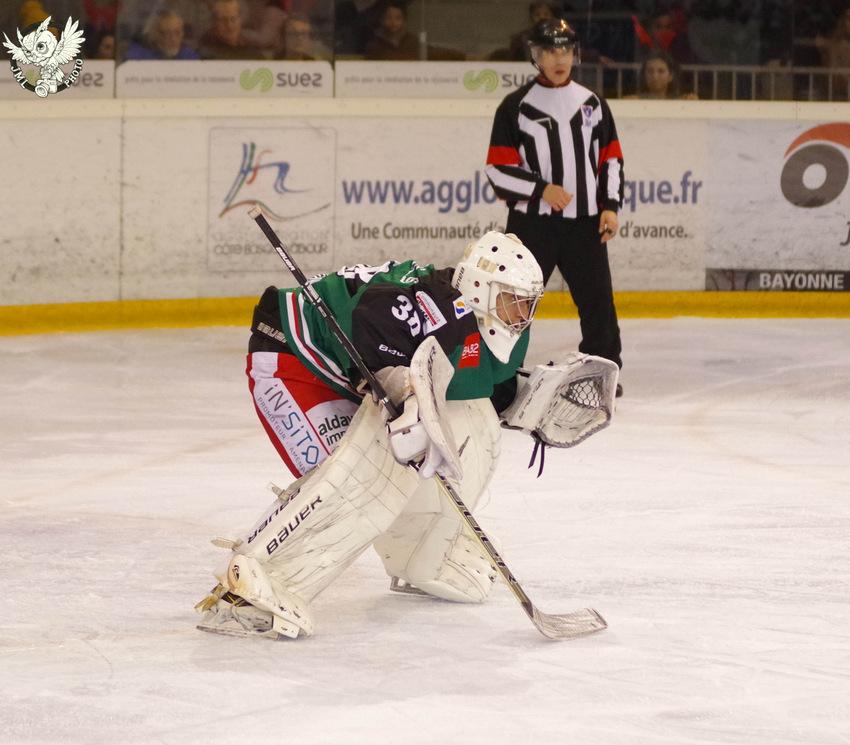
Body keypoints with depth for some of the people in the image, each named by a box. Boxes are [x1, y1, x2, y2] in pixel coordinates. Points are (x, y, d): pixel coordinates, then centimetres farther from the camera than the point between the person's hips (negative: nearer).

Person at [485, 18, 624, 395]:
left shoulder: (592, 103, 9)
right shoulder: (516, 106, -3)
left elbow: (610, 158, 13)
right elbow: (499, 169, -6)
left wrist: (610, 206, 2)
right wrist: (541, 189, -17)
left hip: (584, 222, 3)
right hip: (532, 222, -3)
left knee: (597, 299, 7)